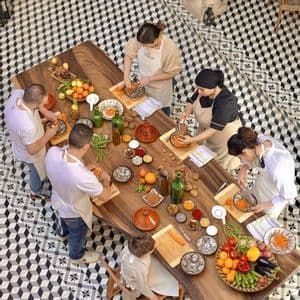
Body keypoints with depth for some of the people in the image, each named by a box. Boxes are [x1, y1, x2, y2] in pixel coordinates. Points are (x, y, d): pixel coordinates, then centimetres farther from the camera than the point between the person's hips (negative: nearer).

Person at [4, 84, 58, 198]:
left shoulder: (18, 93, -29)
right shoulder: (28, 126, -49)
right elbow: (32, 150, -30)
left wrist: (45, 112, -9)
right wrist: (48, 135, -18)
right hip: (30, 154, -7)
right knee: (38, 172, 28)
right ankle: (36, 192, 60)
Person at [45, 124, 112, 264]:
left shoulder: (52, 152, -31)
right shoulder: (84, 177, -47)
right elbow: (105, 195, -26)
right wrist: (105, 179, -7)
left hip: (57, 201, 5)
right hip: (74, 212, -5)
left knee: (64, 218, 41)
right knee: (77, 235, 30)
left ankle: (63, 231, 75)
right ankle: (77, 256, 61)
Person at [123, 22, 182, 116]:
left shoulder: (170, 49, -38)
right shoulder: (141, 39, -27)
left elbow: (172, 73, -25)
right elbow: (129, 54, -12)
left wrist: (149, 79, -24)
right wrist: (126, 77, -20)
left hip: (160, 87, -4)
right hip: (144, 82, 4)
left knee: (162, 110, 26)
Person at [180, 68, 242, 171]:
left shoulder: (224, 103, -40)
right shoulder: (203, 89, -20)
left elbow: (214, 129, -36)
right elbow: (192, 101, -3)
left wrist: (192, 140, -37)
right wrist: (187, 111, -25)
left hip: (224, 133, -6)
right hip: (206, 128, 6)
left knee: (220, 164, 17)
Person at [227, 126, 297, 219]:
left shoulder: (276, 169, -47)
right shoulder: (260, 139, -29)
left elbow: (289, 195, -30)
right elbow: (251, 158, -5)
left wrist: (265, 205, -21)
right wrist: (243, 169, -23)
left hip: (276, 195, -6)